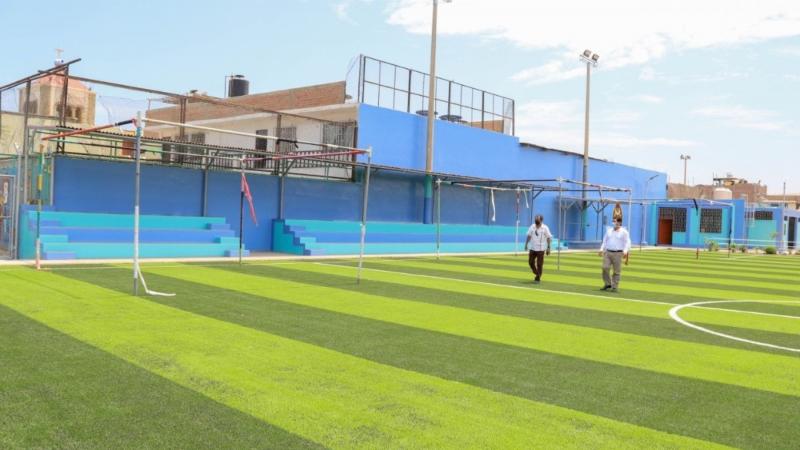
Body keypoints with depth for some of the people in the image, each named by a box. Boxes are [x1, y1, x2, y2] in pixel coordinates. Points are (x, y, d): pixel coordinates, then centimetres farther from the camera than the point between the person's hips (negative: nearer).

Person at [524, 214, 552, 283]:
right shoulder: (532, 227, 5)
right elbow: (529, 236, 10)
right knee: (530, 262, 5)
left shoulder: (545, 228, -6)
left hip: (540, 249, -4)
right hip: (532, 248, 4)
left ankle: (538, 278, 8)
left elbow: (548, 238, -5)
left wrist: (548, 248, -9)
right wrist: (526, 244, 2)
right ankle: (537, 274, 26)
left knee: (539, 264, -2)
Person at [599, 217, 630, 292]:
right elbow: (605, 241, 21)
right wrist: (602, 249, 8)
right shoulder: (609, 231, 15)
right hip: (607, 252, 4)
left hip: (618, 254, -4)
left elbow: (627, 243, -5)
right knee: (605, 268, -8)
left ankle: (614, 287, 5)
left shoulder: (624, 232, 1)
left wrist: (625, 251, -20)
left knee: (617, 271, -2)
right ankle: (607, 284, 6)